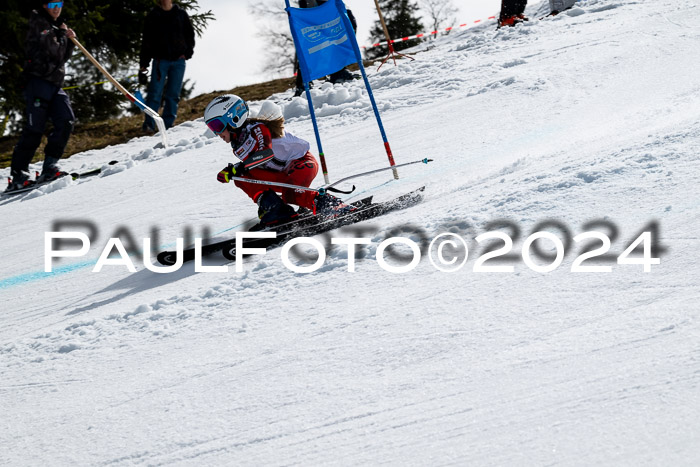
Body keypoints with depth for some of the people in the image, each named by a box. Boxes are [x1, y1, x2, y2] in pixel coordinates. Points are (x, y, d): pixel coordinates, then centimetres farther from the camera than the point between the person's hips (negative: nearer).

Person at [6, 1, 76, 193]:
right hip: (38, 81, -8)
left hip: (55, 83, 8)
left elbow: (63, 57, 24)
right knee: (34, 128, -11)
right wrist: (62, 35, 2)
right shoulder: (39, 22, -4)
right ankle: (18, 174, -9)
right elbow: (53, 51, -14)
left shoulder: (57, 26, 21)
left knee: (66, 121, -10)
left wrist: (70, 40, 9)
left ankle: (50, 166, -5)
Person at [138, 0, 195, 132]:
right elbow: (146, 42, 7)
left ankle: (168, 125, 4)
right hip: (160, 60, -1)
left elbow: (190, 35, 15)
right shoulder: (152, 16, 8)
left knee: (173, 95, 0)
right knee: (155, 93, -10)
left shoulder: (181, 14, 10)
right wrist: (143, 65, 2)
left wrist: (187, 53, -2)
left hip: (178, 61, 1)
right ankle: (149, 124, -10)